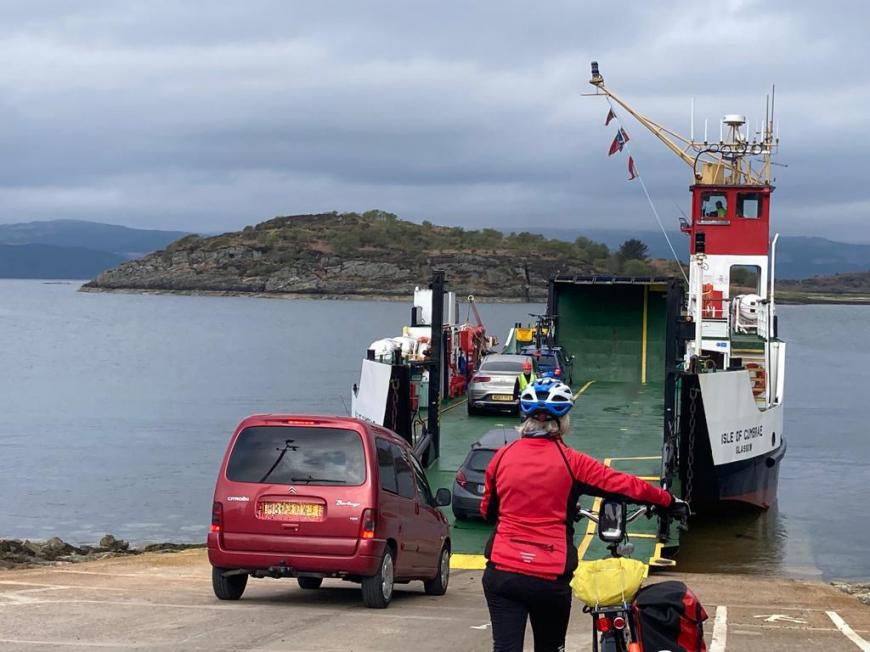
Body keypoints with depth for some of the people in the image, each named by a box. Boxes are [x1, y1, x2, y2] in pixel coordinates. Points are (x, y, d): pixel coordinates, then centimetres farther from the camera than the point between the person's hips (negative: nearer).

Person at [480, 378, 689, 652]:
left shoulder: (503, 456, 3)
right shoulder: (570, 462, -5)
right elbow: (627, 485, 0)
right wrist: (671, 502, 14)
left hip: (502, 572, 1)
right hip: (550, 577, -1)